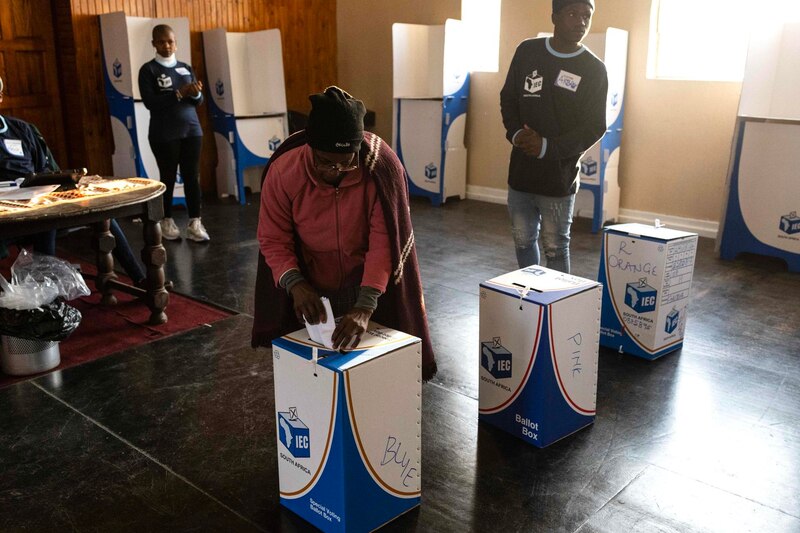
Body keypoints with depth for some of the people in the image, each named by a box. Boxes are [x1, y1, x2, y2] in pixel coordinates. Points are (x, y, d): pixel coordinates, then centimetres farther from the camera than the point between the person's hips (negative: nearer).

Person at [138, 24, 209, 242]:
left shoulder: (185, 68, 12)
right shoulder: (148, 70, -1)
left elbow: (198, 101, 10)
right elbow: (150, 101, -13)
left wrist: (196, 93, -14)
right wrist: (179, 94, -21)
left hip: (191, 130, 4)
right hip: (164, 134, -4)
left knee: (192, 176, 1)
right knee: (168, 177, 3)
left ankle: (194, 223, 3)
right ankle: (166, 221, 16)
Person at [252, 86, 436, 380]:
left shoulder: (382, 166, -27)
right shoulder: (283, 171, -23)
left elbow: (384, 242, -27)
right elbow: (273, 240, -16)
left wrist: (364, 307, -36)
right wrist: (295, 285, -34)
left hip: (367, 287, -1)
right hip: (309, 292, 1)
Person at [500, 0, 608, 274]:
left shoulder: (594, 69, -5)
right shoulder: (527, 51, 4)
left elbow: (594, 127, -7)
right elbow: (508, 99, 11)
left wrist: (548, 147, -20)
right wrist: (515, 133, -9)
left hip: (559, 175, -3)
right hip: (521, 170, 4)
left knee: (555, 248, 3)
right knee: (523, 241, 13)